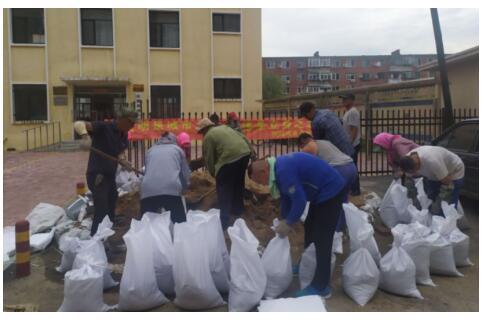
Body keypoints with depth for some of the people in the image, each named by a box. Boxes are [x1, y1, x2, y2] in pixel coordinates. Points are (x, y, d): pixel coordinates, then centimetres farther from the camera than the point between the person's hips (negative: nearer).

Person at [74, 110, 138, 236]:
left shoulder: (123, 136, 7)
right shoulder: (104, 127, -15)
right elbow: (78, 124, -25)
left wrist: (123, 161, -11)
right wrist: (85, 135, -47)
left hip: (110, 176, 8)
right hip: (97, 176, -8)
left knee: (111, 211, 17)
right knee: (101, 212, -9)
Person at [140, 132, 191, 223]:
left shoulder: (150, 150, 31)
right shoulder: (177, 149, 25)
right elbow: (186, 175, 22)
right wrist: (181, 190, 40)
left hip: (148, 191, 2)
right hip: (171, 190, -2)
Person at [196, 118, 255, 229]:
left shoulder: (208, 136, 4)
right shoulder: (224, 127, 26)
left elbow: (209, 158, 4)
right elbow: (242, 137, 21)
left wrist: (213, 172, 18)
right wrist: (251, 151, 20)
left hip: (230, 158, -8)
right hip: (245, 153, 8)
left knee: (224, 190, 4)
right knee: (238, 183, 25)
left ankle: (224, 220, 5)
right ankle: (237, 210, 39)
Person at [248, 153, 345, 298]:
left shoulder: (284, 171, -27)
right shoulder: (279, 168, 5)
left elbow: (299, 200, -26)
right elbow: (286, 197, 14)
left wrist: (289, 223, -13)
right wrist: (284, 221, 11)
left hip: (330, 191, -10)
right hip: (322, 192, 10)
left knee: (321, 239, -7)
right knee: (310, 230, 21)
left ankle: (320, 287, 0)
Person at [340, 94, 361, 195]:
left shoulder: (352, 112, -17)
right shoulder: (348, 112, 15)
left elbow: (354, 130, -22)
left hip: (352, 145, -10)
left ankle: (355, 190, 4)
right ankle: (353, 188, 24)